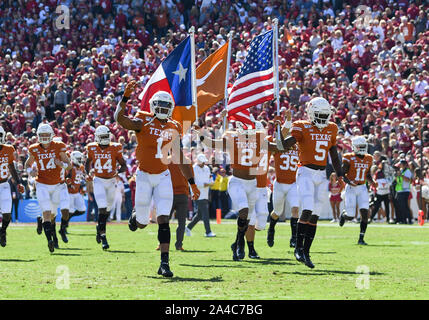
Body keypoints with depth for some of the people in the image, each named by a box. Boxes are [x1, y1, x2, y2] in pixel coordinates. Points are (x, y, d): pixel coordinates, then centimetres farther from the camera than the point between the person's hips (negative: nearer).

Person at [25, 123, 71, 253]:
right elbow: (28, 164, 15)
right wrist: (30, 171, -8)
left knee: (52, 214, 12)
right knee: (47, 213, -16)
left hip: (56, 186, 1)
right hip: (42, 186, -1)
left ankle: (41, 221, 45)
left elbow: (69, 165, 0)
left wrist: (61, 164, -22)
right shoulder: (35, 150, -2)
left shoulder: (58, 147, -5)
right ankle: (50, 239, -16)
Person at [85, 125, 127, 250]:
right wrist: (87, 173, -3)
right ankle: (103, 236, -12)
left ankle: (99, 228, 41)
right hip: (98, 181, -2)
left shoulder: (115, 148, -7)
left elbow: (124, 166, -3)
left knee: (107, 209, 14)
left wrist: (117, 172, -23)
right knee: (102, 208, -15)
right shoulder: (92, 148, -3)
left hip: (111, 181, 2)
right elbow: (88, 162, 15)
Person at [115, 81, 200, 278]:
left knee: (164, 221, -10)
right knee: (142, 223, 6)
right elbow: (119, 118, -27)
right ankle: (135, 218, 46)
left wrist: (192, 184, 9)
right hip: (144, 176, -2)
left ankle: (164, 263, -11)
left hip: (163, 177, 2)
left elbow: (180, 159, 11)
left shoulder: (173, 128, 5)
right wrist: (125, 97, -38)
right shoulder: (143, 122, -8)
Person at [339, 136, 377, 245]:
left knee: (364, 213, -10)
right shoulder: (349, 158, -7)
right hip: (351, 188, -4)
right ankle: (344, 214, 37)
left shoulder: (368, 159, 9)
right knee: (350, 216, -1)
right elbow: (342, 174, -6)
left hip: (362, 188, 4)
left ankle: (361, 239, -5)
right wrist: (349, 182, -24)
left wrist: (372, 182, 1)